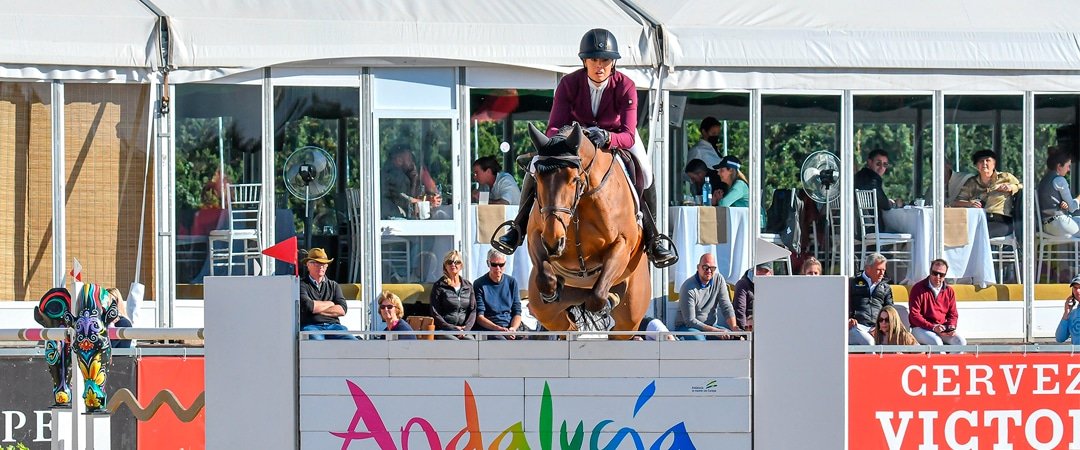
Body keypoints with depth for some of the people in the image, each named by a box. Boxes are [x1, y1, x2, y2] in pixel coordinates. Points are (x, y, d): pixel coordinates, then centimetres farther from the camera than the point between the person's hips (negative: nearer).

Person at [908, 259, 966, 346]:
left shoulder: (949, 291, 9)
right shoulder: (918, 288, -5)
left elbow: (953, 314, 15)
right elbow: (914, 315, -10)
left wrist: (951, 327, -9)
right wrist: (933, 327, -19)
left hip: (943, 329, 5)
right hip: (921, 328, -5)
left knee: (961, 342, -19)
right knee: (937, 342, -34)